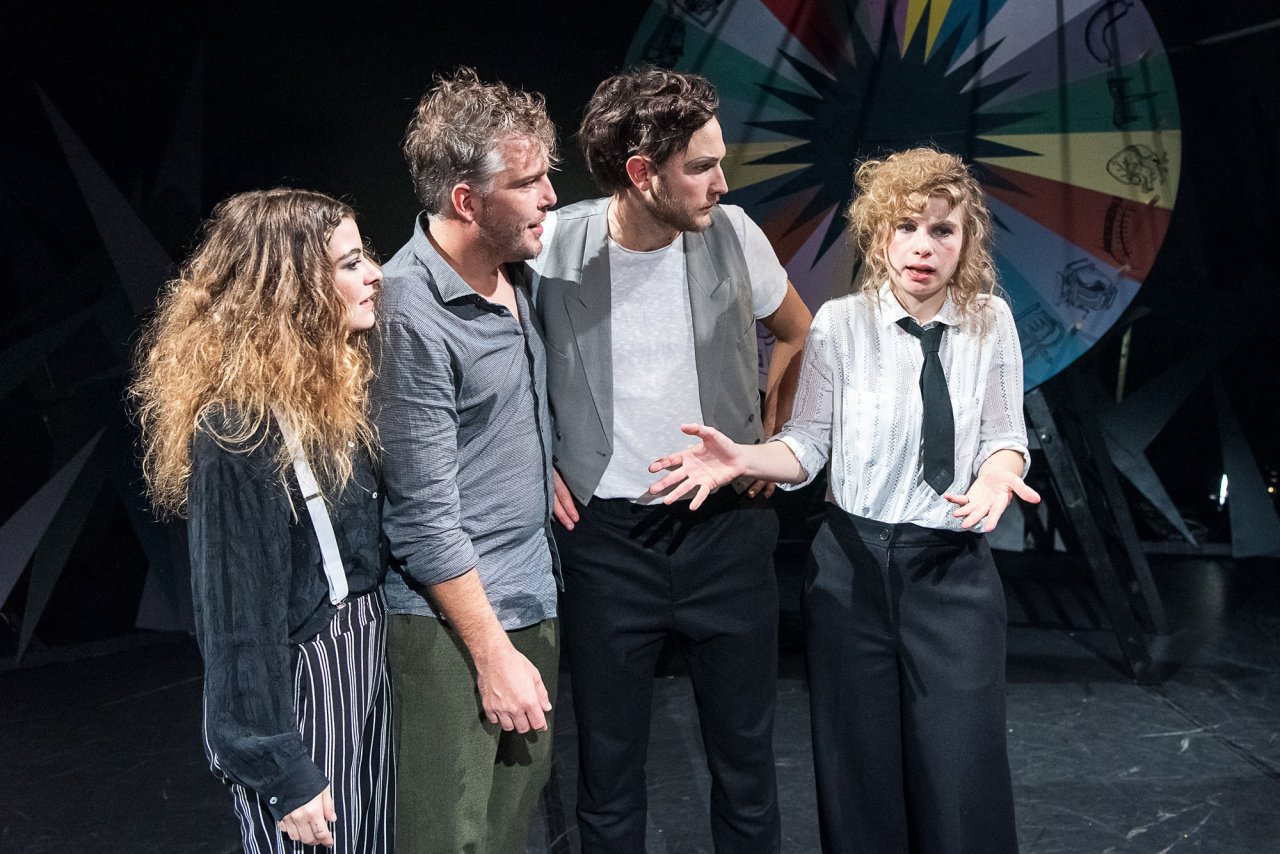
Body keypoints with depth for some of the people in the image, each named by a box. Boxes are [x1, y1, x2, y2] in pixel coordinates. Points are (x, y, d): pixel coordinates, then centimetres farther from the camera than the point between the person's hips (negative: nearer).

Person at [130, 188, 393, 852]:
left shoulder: (333, 382, 4)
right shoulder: (238, 425, -22)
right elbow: (239, 614, -20)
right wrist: (281, 771, -16)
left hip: (365, 652, 8)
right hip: (295, 679, -8)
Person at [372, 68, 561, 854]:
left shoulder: (520, 270, 4)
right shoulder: (412, 311, -20)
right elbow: (426, 515, -18)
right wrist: (493, 653, -14)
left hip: (536, 602, 7)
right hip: (452, 619, -7)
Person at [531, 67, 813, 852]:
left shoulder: (731, 233, -6)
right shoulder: (556, 246, -12)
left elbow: (800, 334, 13)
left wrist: (775, 445, 8)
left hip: (728, 528, 2)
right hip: (606, 537, -1)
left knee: (746, 754, 15)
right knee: (609, 763, 13)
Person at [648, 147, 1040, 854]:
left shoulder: (991, 323, -1)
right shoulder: (839, 324, -6)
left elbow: (1005, 436, 2)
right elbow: (808, 444, -5)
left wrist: (996, 475, -20)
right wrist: (741, 459, -22)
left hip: (955, 568, 1)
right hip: (854, 563, 0)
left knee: (963, 773, 2)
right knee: (861, 769, 11)